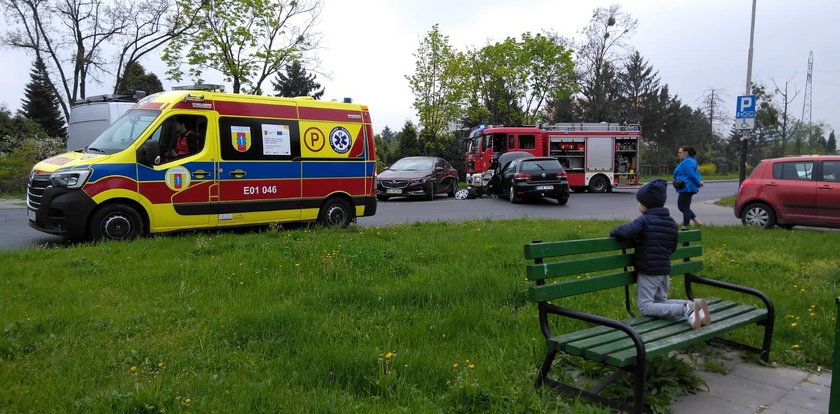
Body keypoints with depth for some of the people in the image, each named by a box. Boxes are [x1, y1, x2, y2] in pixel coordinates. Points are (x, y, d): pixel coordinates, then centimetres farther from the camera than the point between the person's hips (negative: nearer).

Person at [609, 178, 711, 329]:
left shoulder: (644, 220, -15)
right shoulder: (671, 222, 9)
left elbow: (625, 231, -28)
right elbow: (673, 247, 15)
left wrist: (613, 232, -7)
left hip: (648, 272, -8)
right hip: (665, 270, 8)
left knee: (645, 307, -4)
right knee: (662, 301, 22)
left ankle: (685, 309, -22)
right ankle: (694, 305, -2)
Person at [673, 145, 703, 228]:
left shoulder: (687, 162, -17)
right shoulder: (691, 160, 17)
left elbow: (691, 175, -22)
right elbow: (696, 172, 17)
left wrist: (698, 183, -11)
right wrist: (700, 181, 3)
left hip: (686, 188, -11)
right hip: (686, 188, 11)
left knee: (684, 208, -3)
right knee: (681, 206, 17)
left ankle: (685, 227, 4)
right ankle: (697, 221, 17)